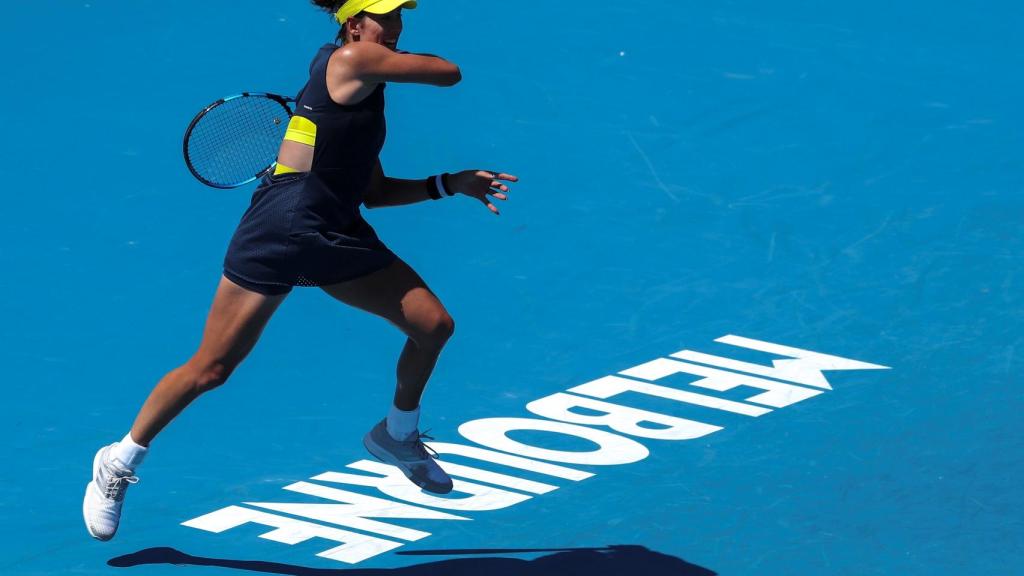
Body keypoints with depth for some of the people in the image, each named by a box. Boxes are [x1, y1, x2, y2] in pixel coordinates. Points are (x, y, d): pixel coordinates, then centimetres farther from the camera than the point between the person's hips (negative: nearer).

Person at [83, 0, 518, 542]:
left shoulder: (363, 92, 18)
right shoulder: (350, 59, -9)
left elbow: (374, 191, 22)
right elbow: (449, 73, -9)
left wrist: (452, 184, 16)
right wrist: (403, 62, 11)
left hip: (340, 237, 9)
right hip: (280, 228, -9)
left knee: (434, 324, 0)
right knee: (210, 369, -4)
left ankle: (398, 435, 27)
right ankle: (119, 463, 15)